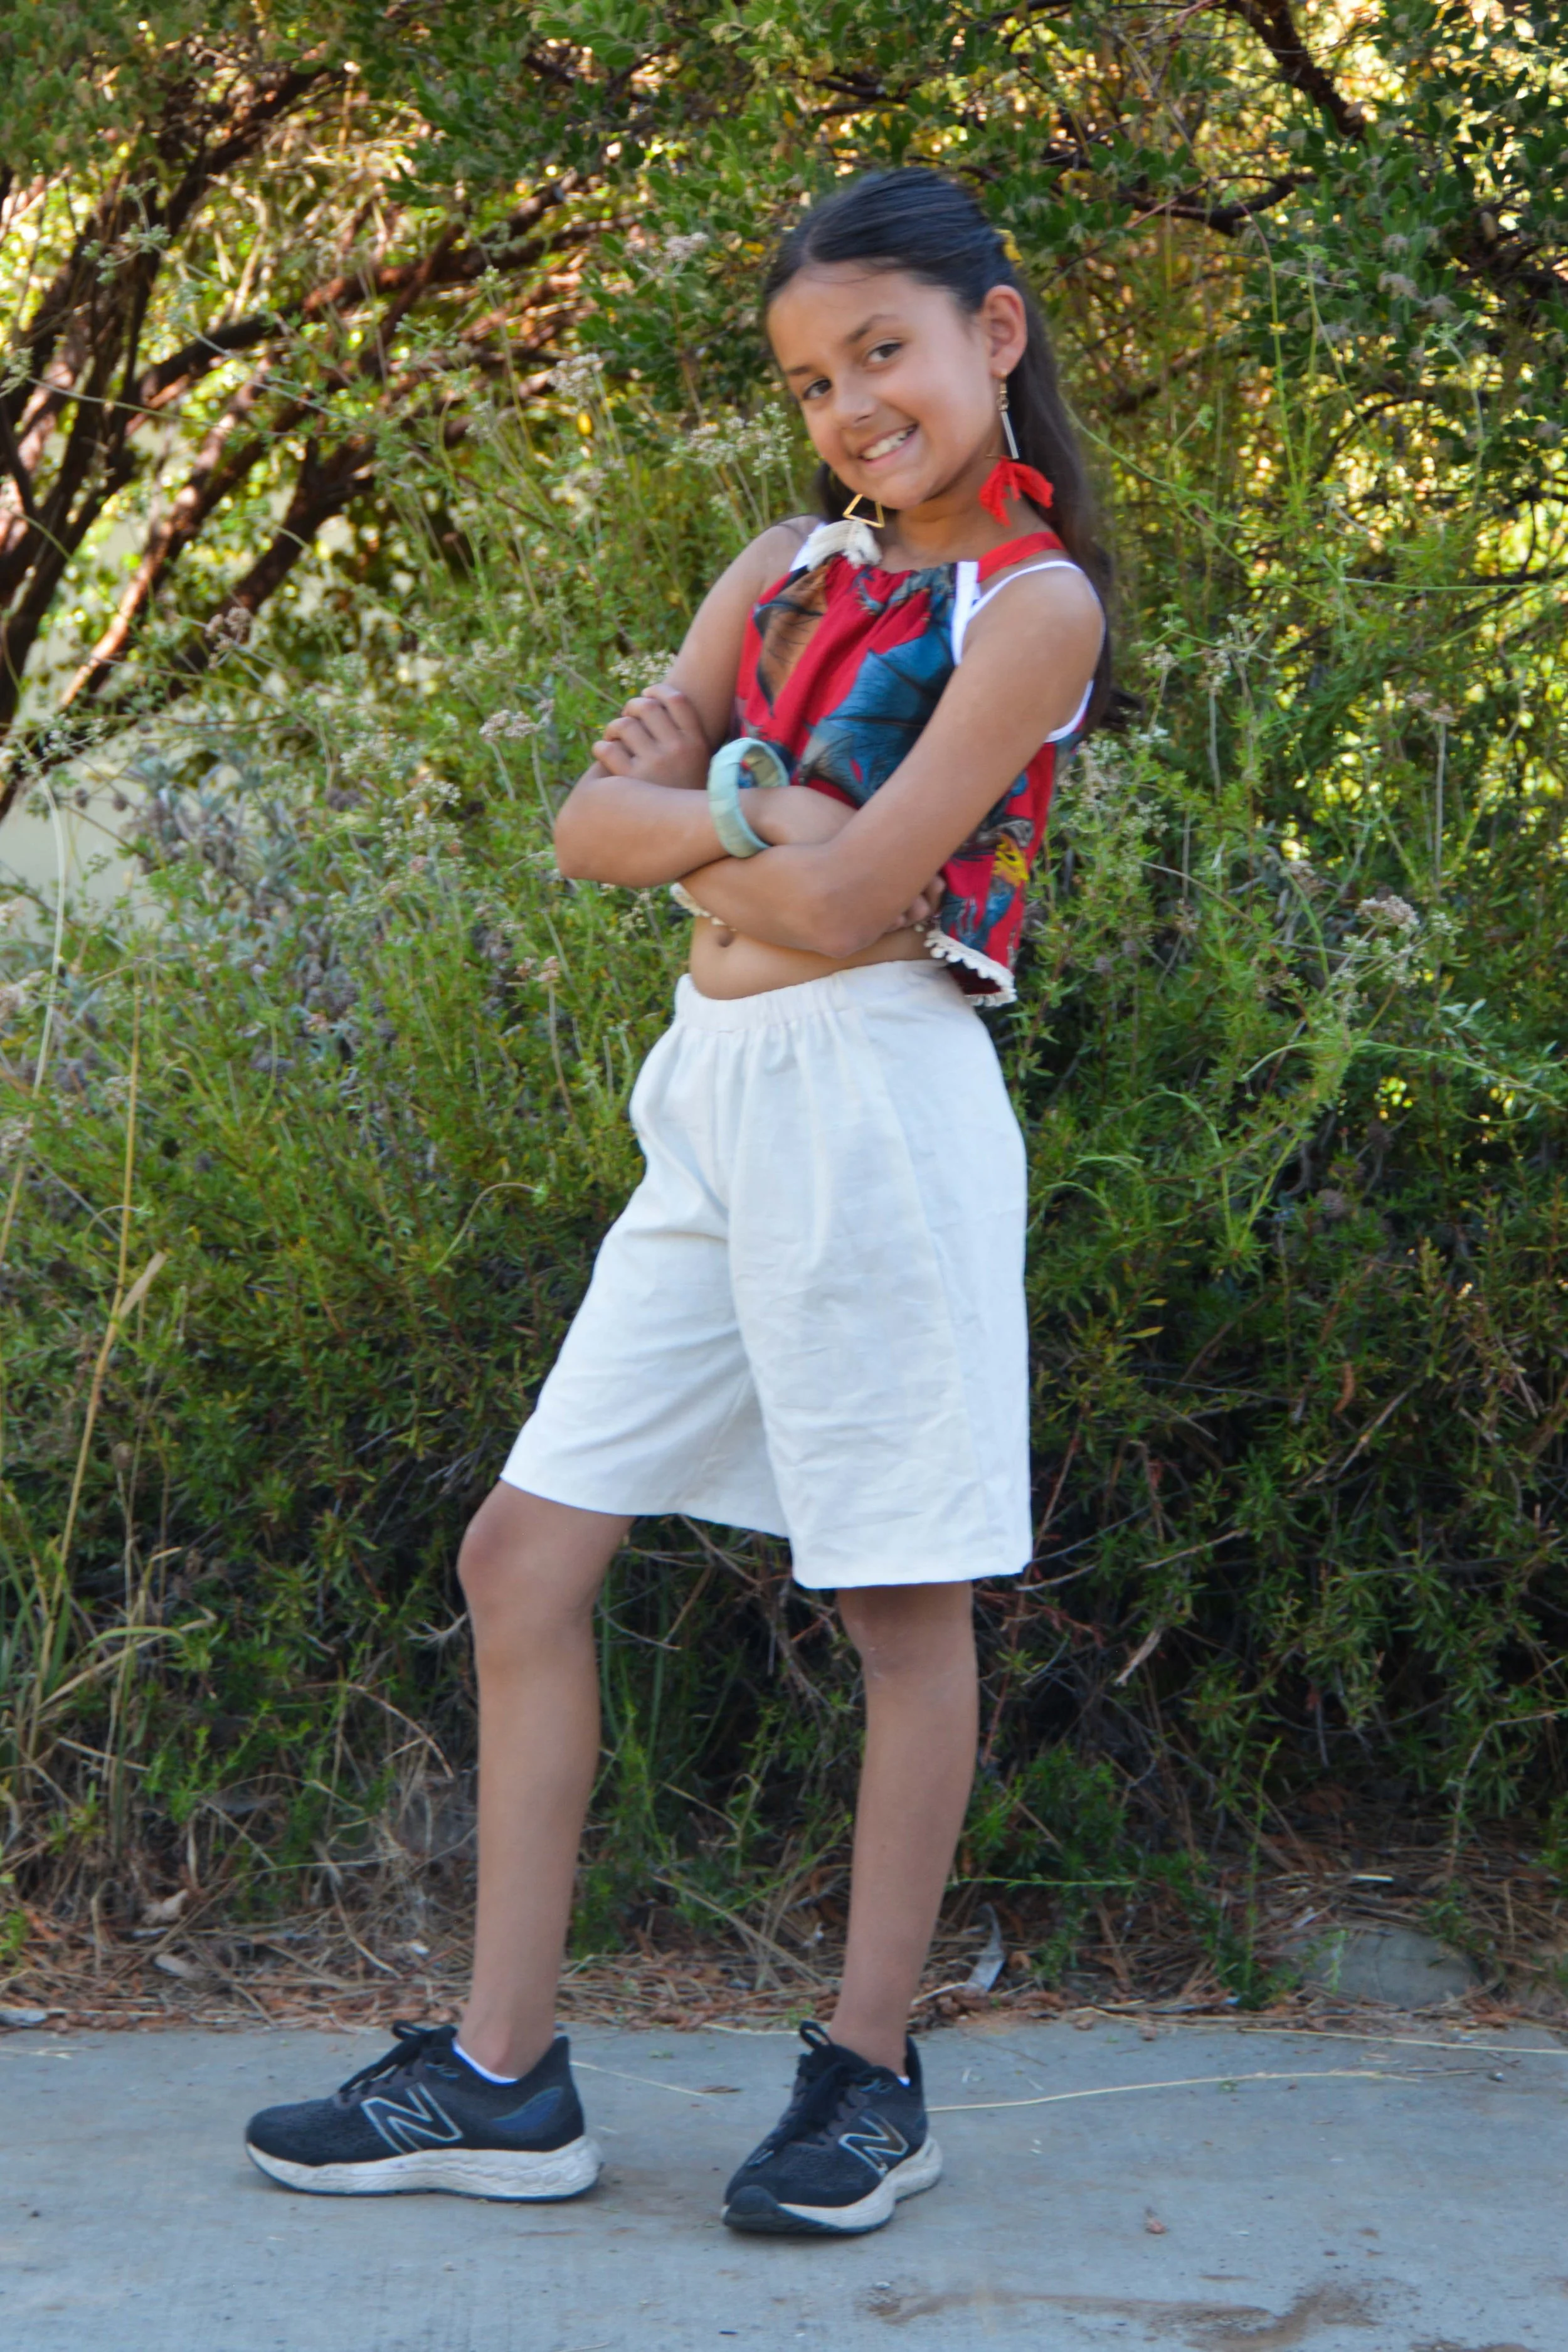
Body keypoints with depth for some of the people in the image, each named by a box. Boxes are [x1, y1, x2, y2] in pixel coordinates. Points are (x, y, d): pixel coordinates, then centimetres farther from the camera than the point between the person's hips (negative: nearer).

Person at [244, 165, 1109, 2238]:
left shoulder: (1034, 603, -5)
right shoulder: (786, 569, 16)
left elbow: (848, 894, -15)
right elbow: (591, 826, 7)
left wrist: (688, 818, 0)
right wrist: (741, 817, -10)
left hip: (876, 1097, -8)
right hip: (712, 1100, 8)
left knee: (904, 1601, 1)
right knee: (523, 1557, 5)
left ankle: (870, 2073, 13)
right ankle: (502, 2075, 11)